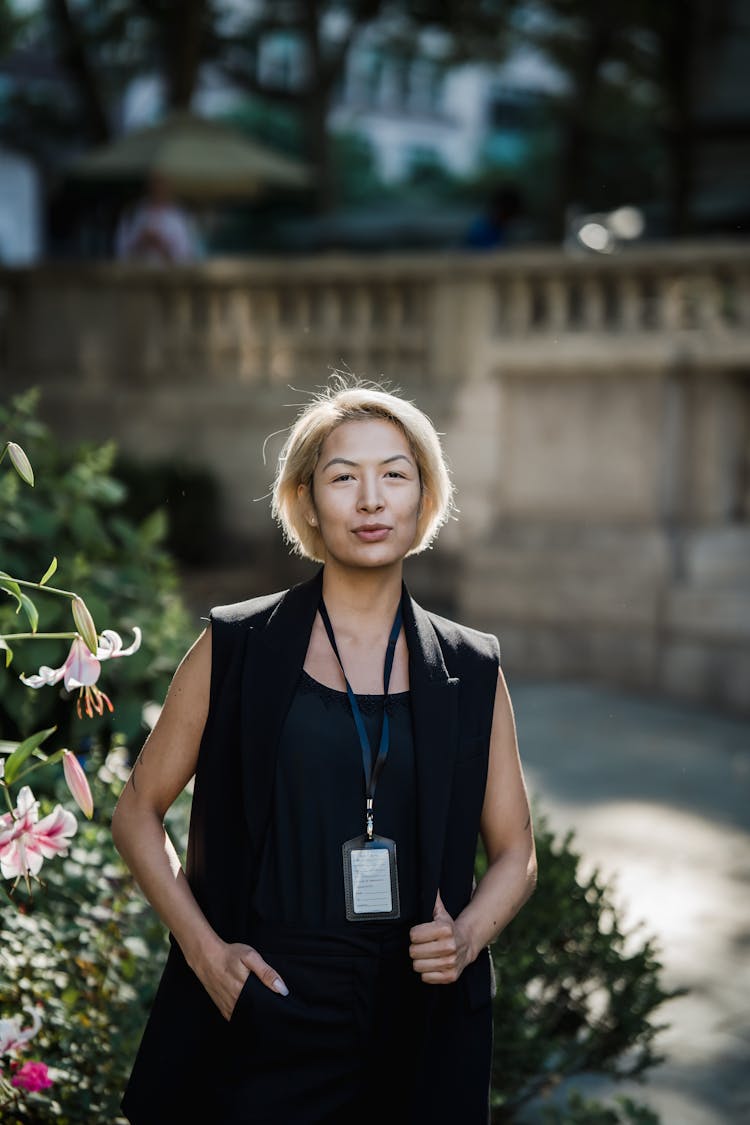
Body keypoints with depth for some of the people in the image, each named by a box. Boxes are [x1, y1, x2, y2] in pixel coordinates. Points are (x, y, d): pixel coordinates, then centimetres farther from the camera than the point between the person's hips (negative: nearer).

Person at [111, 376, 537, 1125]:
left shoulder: (471, 671, 5)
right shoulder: (235, 648, -1)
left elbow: (514, 851, 12)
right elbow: (138, 811, 5)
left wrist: (467, 937, -8)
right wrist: (204, 949, -6)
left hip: (418, 1026, 2)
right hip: (265, 1019, -2)